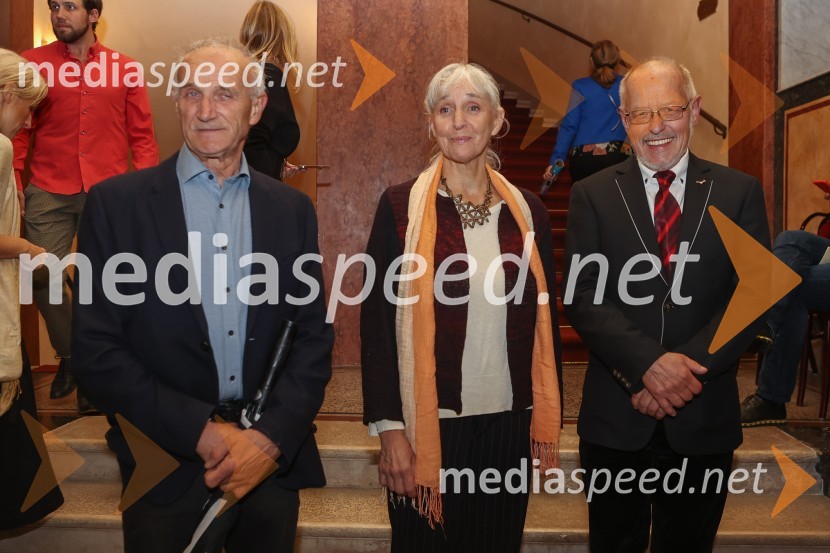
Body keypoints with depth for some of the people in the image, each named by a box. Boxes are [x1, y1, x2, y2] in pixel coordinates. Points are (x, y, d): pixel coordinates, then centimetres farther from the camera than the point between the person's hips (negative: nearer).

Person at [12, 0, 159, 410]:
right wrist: (14, 180, -2)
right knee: (42, 276, -5)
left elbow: (141, 135, 7)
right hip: (49, 192, 1)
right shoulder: (34, 63, 6)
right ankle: (69, 355, 22)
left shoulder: (125, 69, 7)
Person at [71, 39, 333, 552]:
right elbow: (95, 350, -7)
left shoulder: (292, 208, 2)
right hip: (167, 465, -2)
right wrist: (201, 433, -13)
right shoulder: (117, 202, -5)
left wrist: (270, 436, -11)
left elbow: (315, 336, 1)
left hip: (274, 458, 2)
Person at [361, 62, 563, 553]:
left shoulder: (527, 211, 3)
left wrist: (547, 417, 8)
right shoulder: (401, 206, -6)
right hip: (428, 427, -3)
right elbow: (377, 323, -6)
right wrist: (390, 429, -9)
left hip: (508, 426, 3)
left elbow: (544, 319, 8)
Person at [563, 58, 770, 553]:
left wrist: (686, 372, -15)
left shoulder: (739, 192, 2)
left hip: (703, 420, 1)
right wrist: (650, 364, -20)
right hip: (615, 418, 0)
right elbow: (582, 296, -8)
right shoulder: (593, 195, 0)